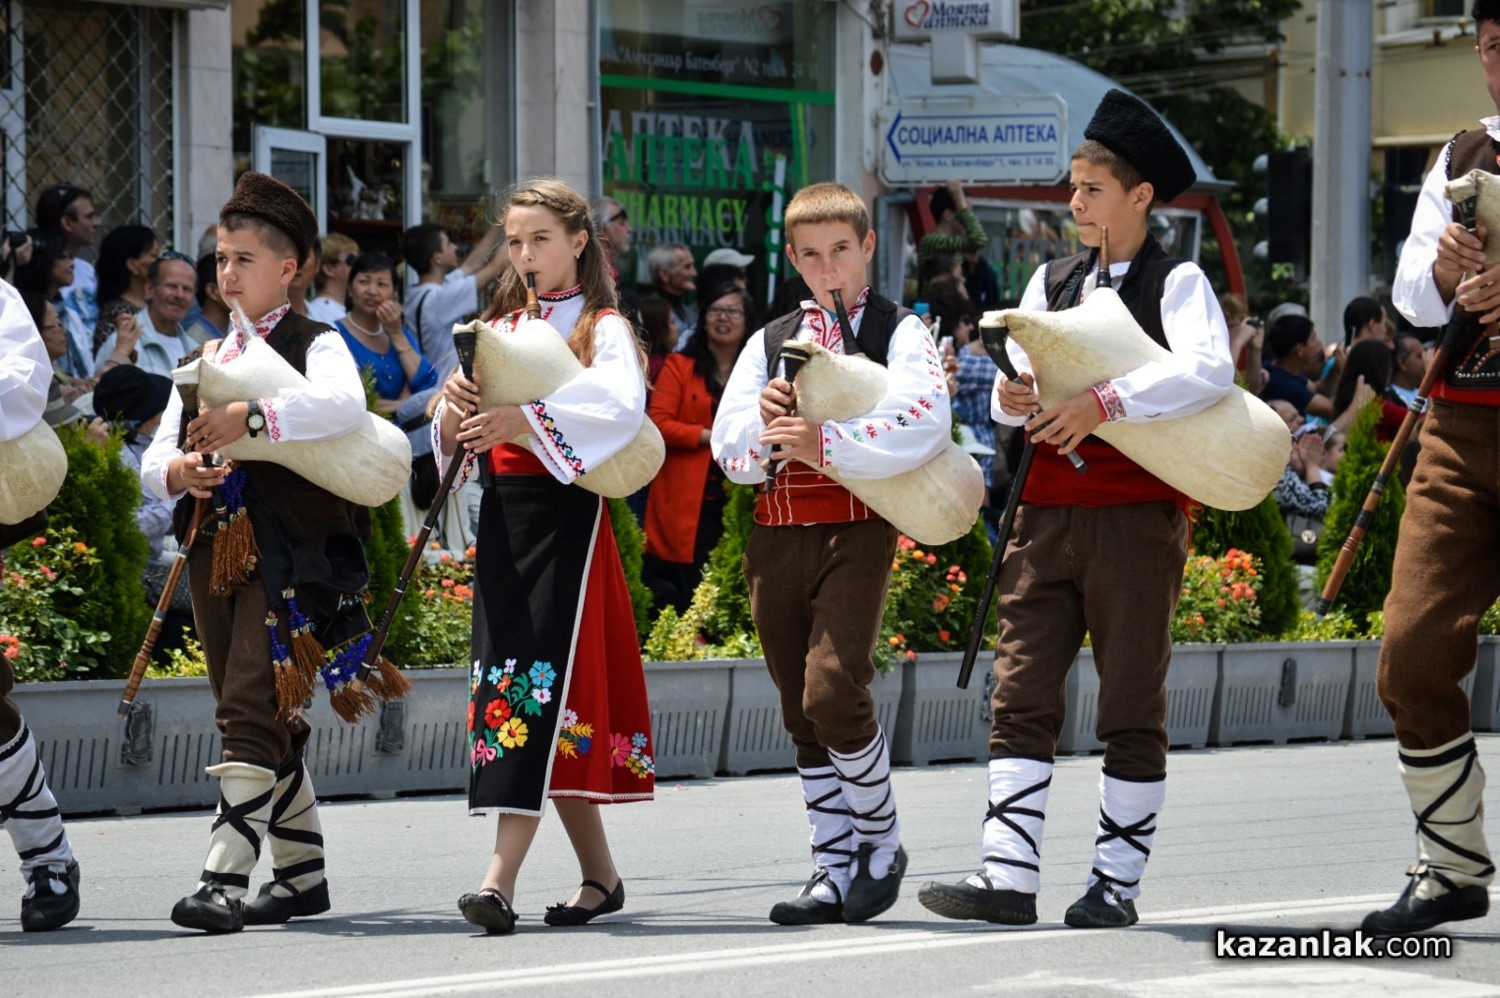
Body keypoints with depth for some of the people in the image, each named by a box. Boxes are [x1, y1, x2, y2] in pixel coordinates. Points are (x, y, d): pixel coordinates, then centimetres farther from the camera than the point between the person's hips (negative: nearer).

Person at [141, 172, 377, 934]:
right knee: (270, 723, 12)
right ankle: (301, 873, 21)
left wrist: (251, 417, -30)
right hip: (214, 551, 7)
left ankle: (225, 880, -18)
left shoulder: (315, 346, -1)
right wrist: (176, 471, -10)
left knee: (250, 715, -14)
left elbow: (344, 404, -25)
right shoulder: (205, 359, 18)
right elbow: (155, 455, 13)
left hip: (287, 556, -7)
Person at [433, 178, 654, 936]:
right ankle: (600, 874, 15)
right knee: (506, 668, 6)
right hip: (502, 514, 7)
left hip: (567, 513, -7)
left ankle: (502, 877, -23)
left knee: (543, 675, -14)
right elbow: (454, 438, 9)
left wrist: (526, 418, -33)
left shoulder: (603, 328, 0)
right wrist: (457, 407, -15)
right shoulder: (498, 329, 17)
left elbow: (623, 405, -21)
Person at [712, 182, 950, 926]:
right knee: (801, 712, 7)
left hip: (856, 529, -6)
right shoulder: (769, 342, 18)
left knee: (833, 692, -19)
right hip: (776, 536, 6)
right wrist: (764, 418, -12)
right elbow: (729, 446, 10)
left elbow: (924, 420, -16)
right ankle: (835, 868, 13)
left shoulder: (898, 332, 3)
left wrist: (828, 446, -25)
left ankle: (882, 844, 0)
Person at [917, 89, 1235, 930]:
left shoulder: (1176, 283, -1)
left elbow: (1211, 369, -20)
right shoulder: (1051, 283, 16)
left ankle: (1118, 882, 6)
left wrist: (1106, 401, -27)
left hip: (1138, 507, -5)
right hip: (1049, 506, 5)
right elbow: (1014, 387, 11)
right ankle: (1009, 876, -6)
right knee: (1023, 694, -3)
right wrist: (1013, 399, -13)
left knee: (1133, 703, 1)